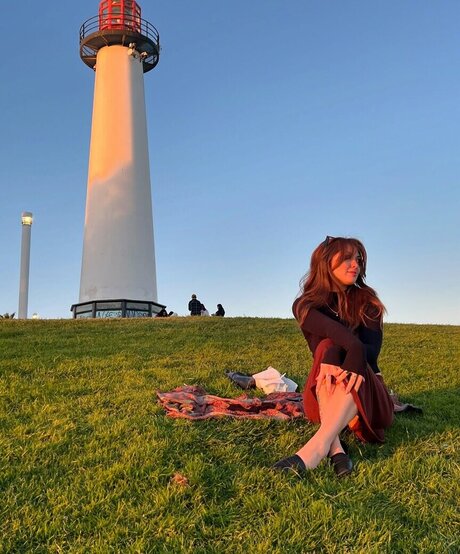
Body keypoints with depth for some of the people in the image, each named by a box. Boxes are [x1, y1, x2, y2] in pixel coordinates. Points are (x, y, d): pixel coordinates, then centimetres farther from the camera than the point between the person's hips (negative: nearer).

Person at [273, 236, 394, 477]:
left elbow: (372, 348, -15)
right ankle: (335, 447, -45)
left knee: (354, 374, -33)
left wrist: (355, 361, -38)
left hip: (366, 390, 1)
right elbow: (322, 349, -20)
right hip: (324, 394, 0)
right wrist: (353, 345, -41)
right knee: (328, 348, -30)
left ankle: (318, 445, -53)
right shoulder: (305, 305, -1)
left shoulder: (367, 302, 1)